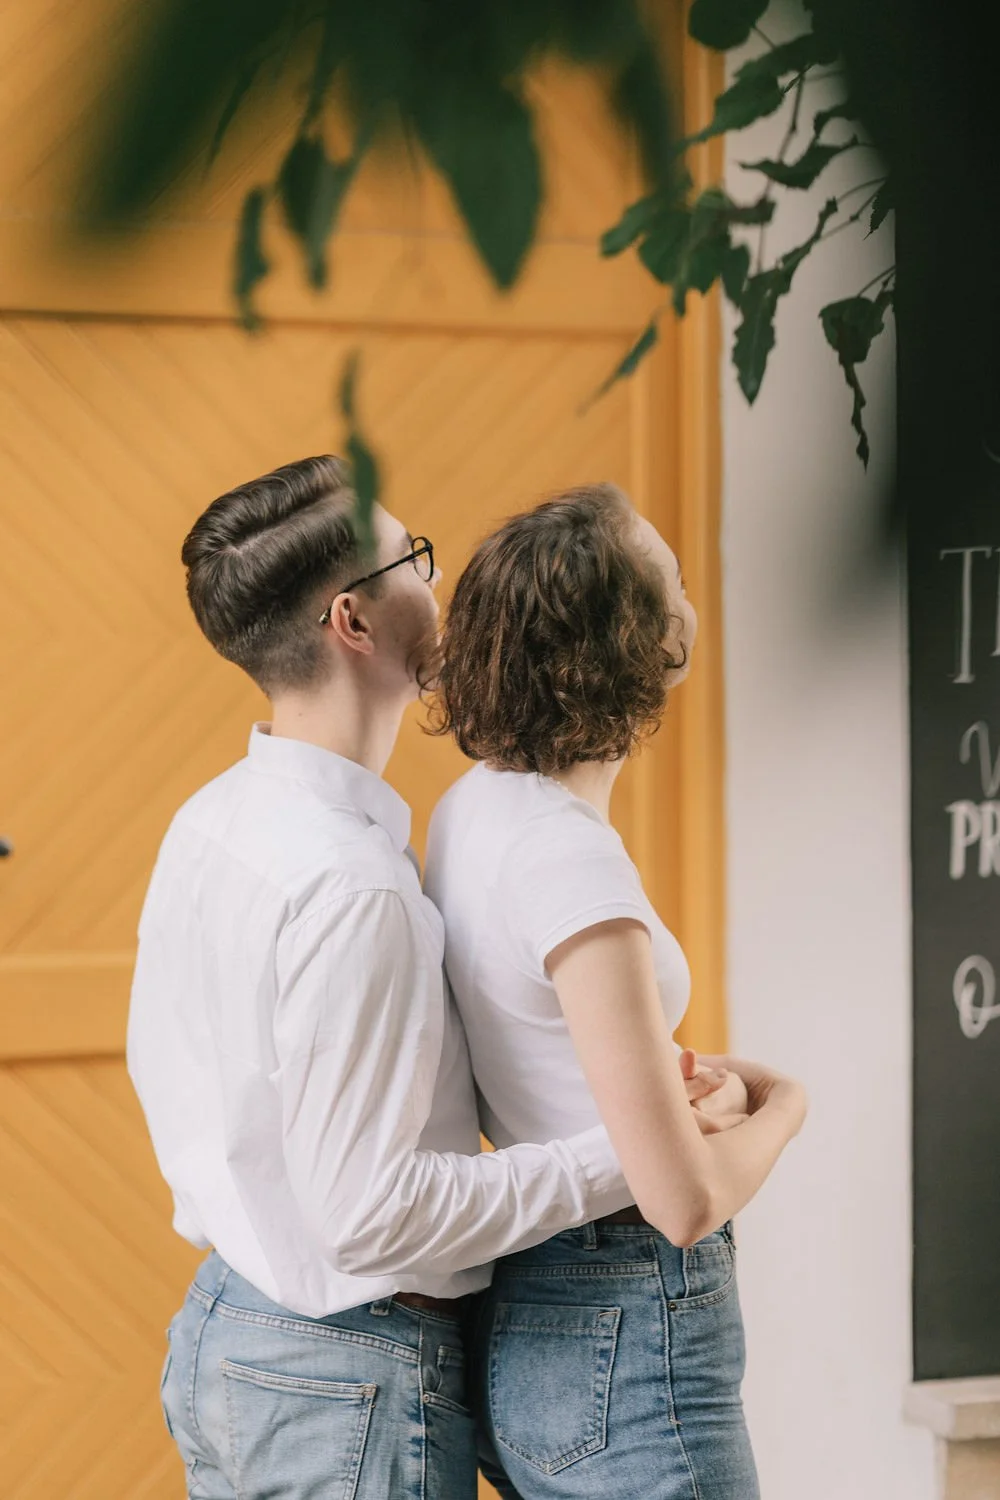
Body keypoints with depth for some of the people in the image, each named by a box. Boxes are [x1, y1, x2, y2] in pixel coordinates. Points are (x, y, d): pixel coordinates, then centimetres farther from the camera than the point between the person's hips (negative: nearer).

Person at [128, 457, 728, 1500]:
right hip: (348, 1377, -9)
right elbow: (369, 1208, -26)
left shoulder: (204, 822, 4)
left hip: (214, 1329, 9)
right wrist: (627, 1157, -21)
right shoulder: (351, 885, -25)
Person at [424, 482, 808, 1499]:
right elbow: (687, 1200, -23)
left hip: (520, 1323, 9)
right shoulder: (572, 862, -23)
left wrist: (687, 1079, 7)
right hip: (624, 1350, -9)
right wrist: (781, 1105, -4)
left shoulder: (470, 806, 4)